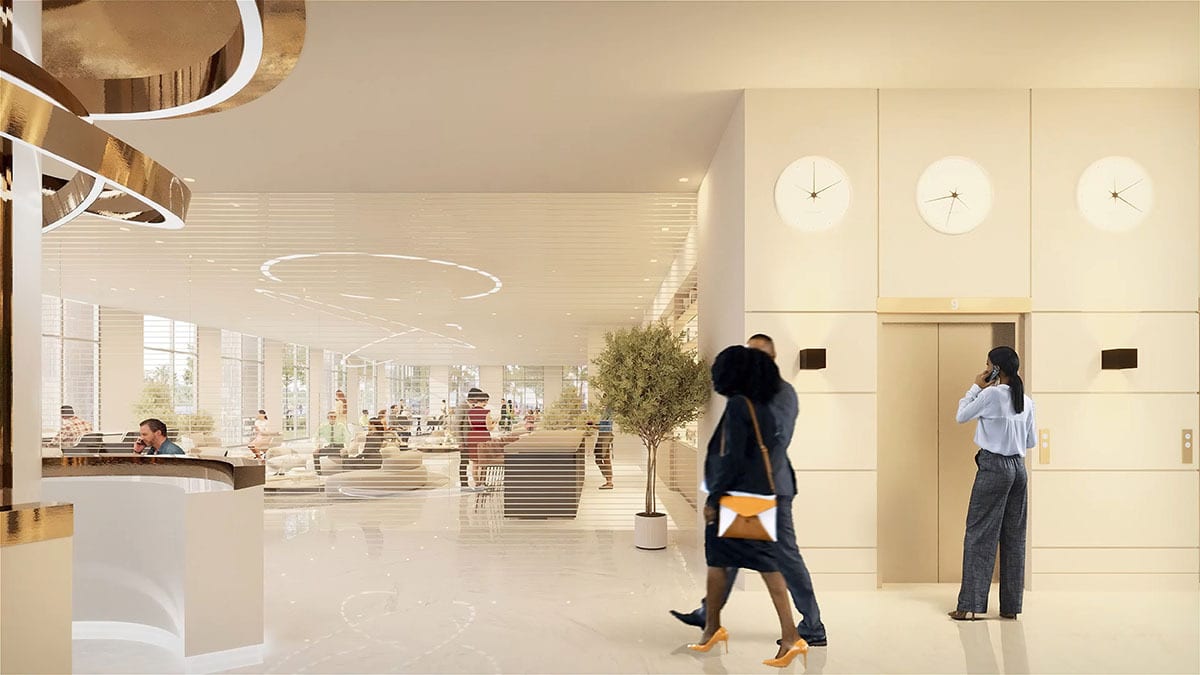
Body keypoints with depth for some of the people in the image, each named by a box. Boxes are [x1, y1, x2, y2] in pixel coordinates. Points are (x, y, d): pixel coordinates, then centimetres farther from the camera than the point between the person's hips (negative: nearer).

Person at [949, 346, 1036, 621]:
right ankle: (1011, 605, 12)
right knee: (1014, 537, 8)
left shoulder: (992, 394, -10)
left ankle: (971, 605, -4)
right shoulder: (1026, 401, 9)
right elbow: (1031, 442, 14)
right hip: (1019, 468, 7)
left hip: (994, 467, -7)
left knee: (979, 535, -4)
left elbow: (961, 416, 0)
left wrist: (976, 387, 4)